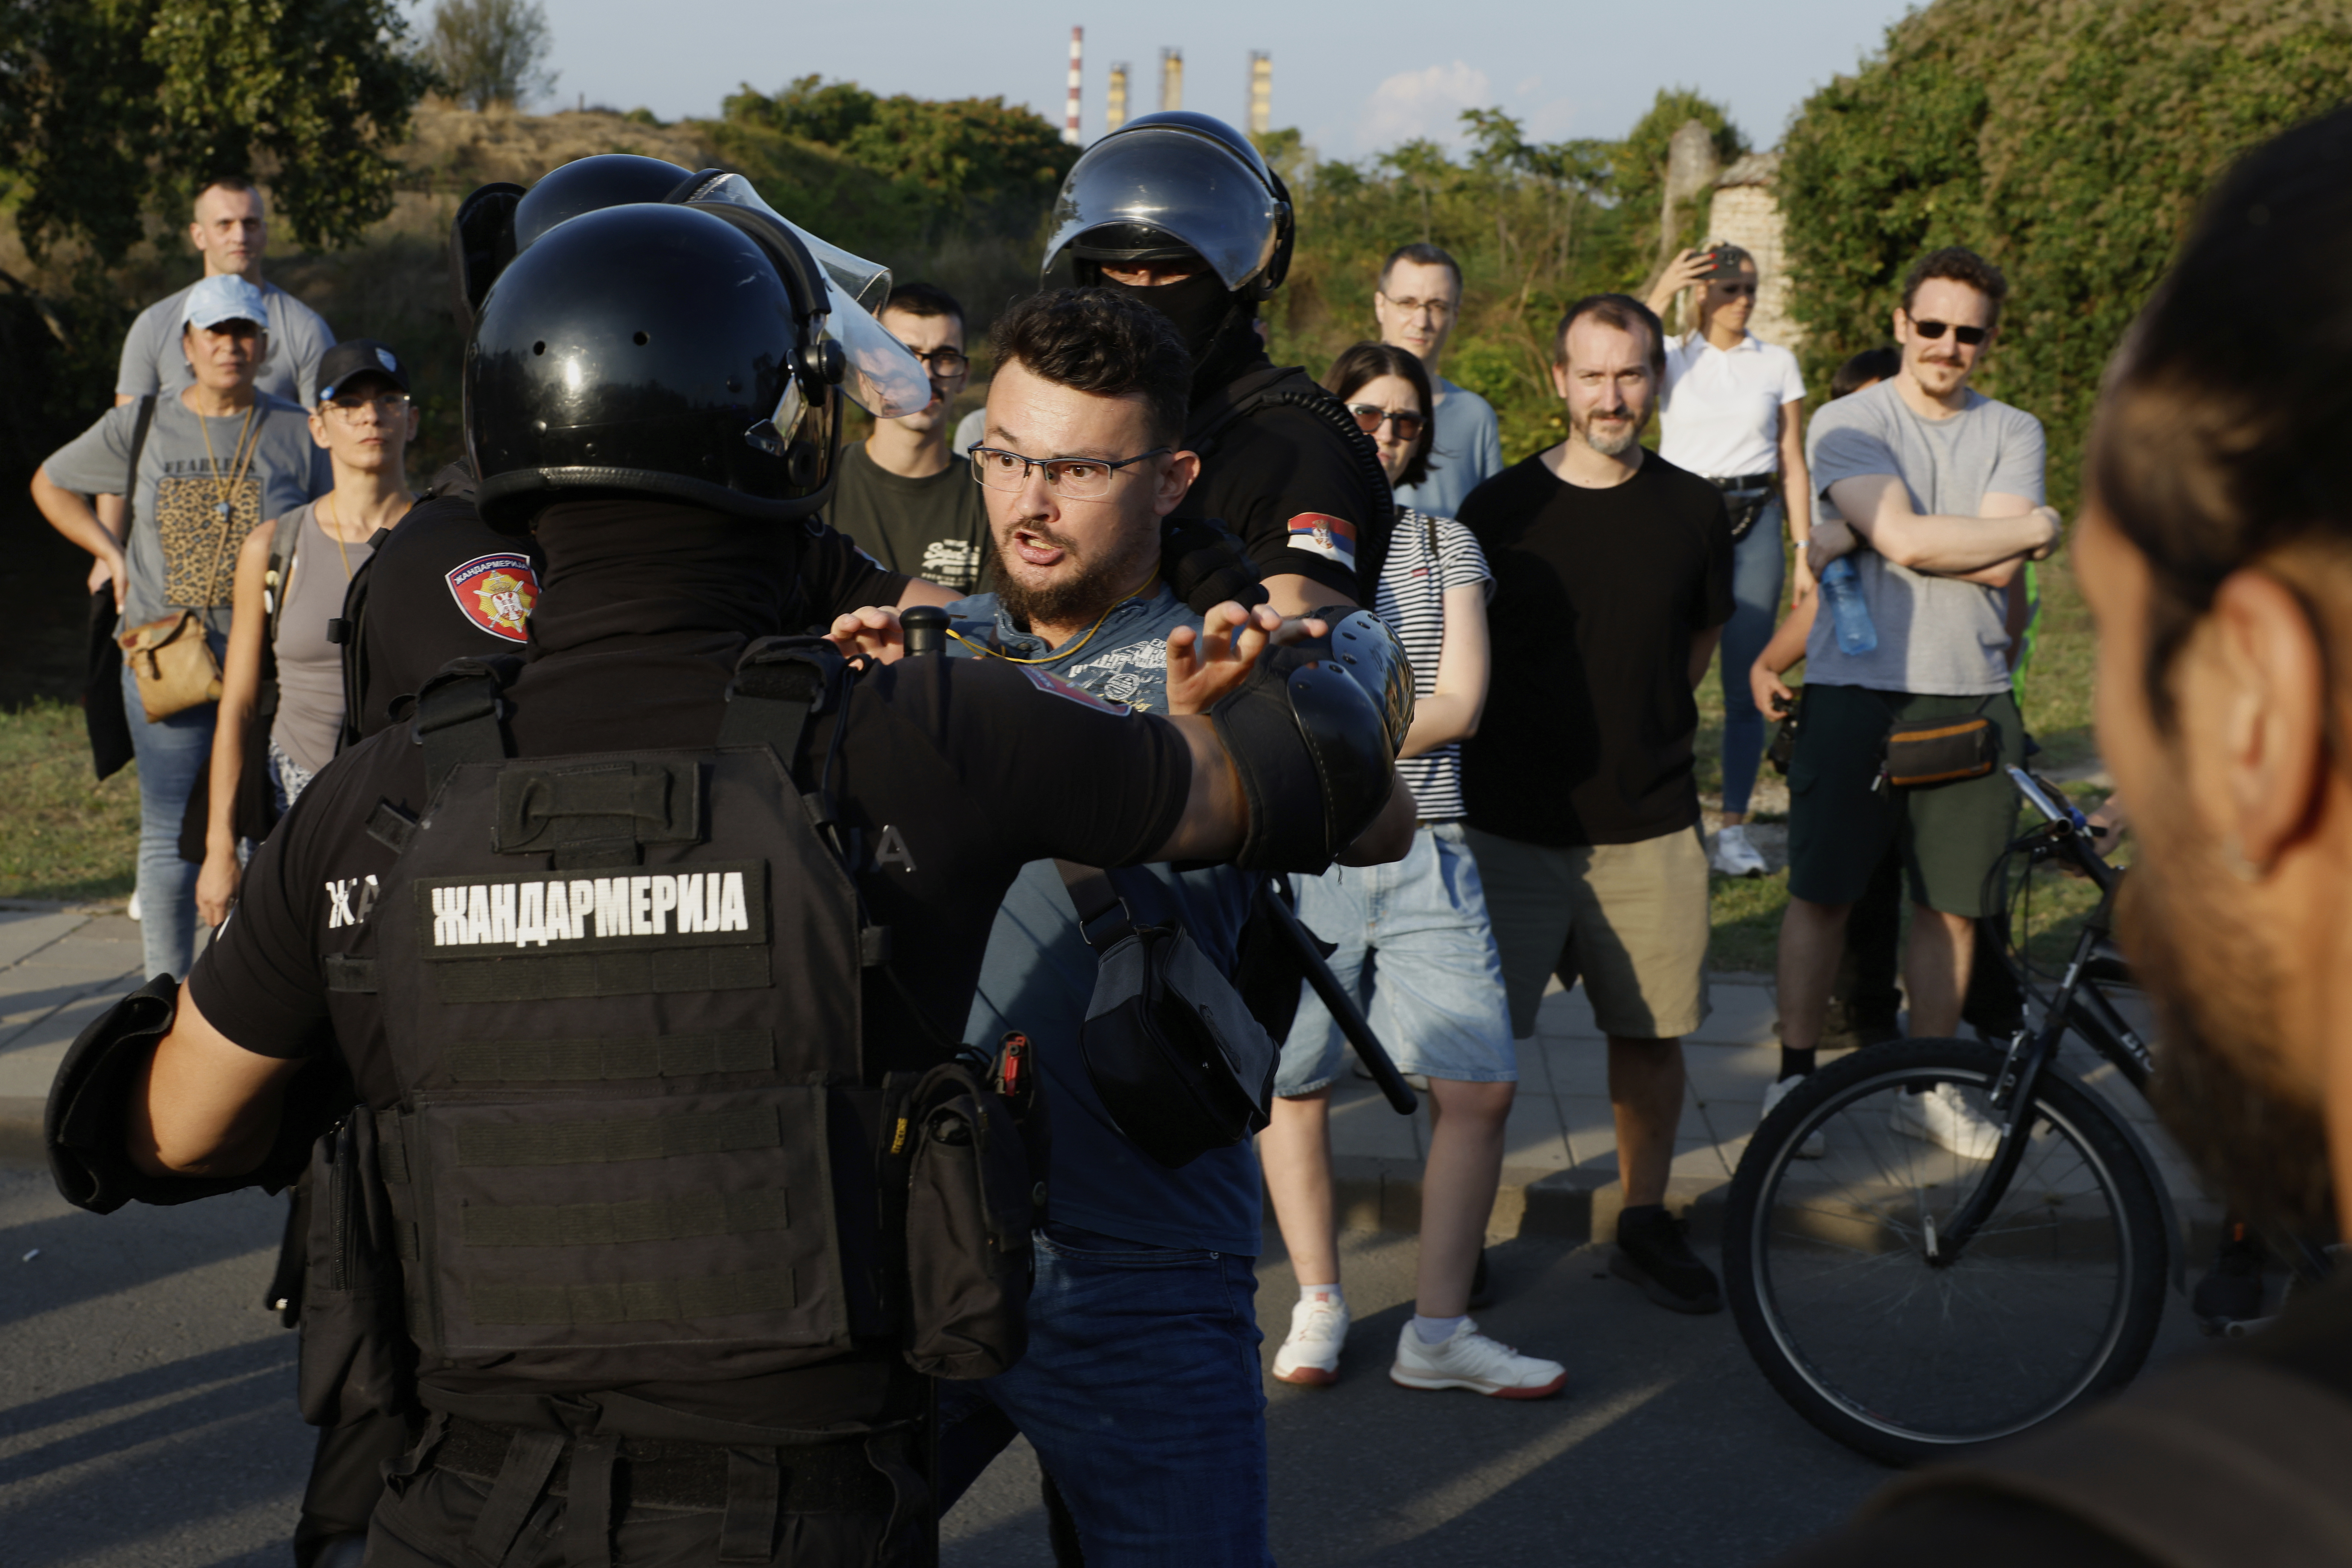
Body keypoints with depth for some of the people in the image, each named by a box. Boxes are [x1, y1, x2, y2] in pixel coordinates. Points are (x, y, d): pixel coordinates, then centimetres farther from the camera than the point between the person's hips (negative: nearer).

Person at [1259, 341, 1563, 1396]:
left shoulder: (1447, 546, 12)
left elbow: (1460, 705, 1)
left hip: (1421, 849, 1)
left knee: (1482, 1086, -6)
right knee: (1292, 1086, 4)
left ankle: (1438, 1330, 1)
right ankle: (1318, 1307, 19)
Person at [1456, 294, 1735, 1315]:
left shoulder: (1693, 512, 3)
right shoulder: (1499, 510, -3)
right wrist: (1541, 743, 8)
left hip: (1651, 827, 2)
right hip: (1513, 823, -2)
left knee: (1651, 1034, 8)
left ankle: (1644, 1222, 25)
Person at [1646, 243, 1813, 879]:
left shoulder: (1778, 364, 10)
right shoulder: (1671, 357, 5)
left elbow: (1793, 466, 10)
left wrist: (1807, 554, 5)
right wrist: (1661, 294, -21)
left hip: (1755, 523, 2)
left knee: (1746, 684, 2)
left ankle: (1734, 829, 9)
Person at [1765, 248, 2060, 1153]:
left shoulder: (2013, 435, 9)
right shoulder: (1848, 425, -1)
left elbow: (1999, 568, -6)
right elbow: (1908, 539, -16)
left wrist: (1861, 534, -11)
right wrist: (2038, 526, -5)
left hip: (1972, 696, 3)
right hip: (1858, 689, -3)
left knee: (1951, 903, 7)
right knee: (1823, 892, 2)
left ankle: (1927, 1087, 20)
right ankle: (1794, 1075, 14)